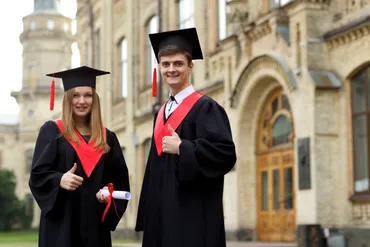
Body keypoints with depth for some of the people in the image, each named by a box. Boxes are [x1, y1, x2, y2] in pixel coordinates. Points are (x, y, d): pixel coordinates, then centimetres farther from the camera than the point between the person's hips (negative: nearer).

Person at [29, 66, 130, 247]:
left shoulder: (107, 137, 12)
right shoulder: (51, 131, 1)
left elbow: (120, 178, 13)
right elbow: (38, 174, -5)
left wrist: (110, 193, -7)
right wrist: (59, 180, -24)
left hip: (95, 222, 4)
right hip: (61, 221, -3)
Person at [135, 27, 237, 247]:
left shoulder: (205, 108, -6)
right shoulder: (161, 114, 17)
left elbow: (226, 154, -16)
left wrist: (182, 148, -20)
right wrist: (150, 214, 14)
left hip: (193, 214, -7)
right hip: (162, 213, 8)